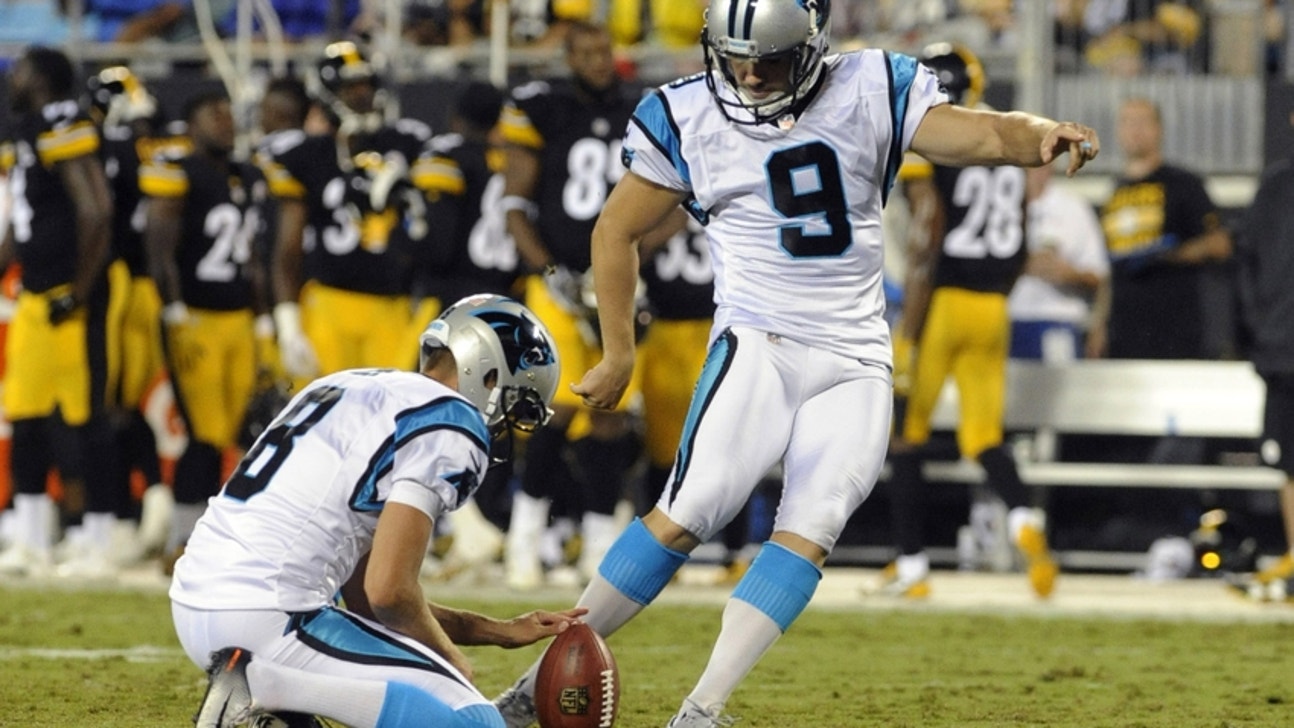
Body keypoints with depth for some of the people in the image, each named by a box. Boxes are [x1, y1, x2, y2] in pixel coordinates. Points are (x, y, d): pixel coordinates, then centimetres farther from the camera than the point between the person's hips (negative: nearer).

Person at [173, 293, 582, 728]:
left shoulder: (353, 389, 22)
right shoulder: (451, 425, -6)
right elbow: (387, 591, -13)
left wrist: (503, 632, 24)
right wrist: (450, 661, 7)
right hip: (265, 622, -9)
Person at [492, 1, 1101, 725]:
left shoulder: (870, 91, 1)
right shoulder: (687, 117, 0)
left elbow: (981, 134, -9)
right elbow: (617, 232, 11)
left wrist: (1045, 136, -31)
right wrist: (619, 355, 11)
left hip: (856, 362, 2)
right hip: (759, 341, -2)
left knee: (809, 534, -12)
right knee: (690, 513, -18)